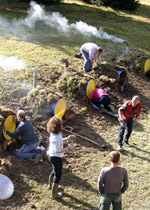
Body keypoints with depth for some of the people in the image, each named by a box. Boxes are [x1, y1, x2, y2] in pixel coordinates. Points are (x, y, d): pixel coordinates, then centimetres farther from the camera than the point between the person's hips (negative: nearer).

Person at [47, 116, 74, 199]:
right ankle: (54, 194, 26)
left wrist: (67, 138, 10)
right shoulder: (56, 137, -33)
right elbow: (58, 151, -31)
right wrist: (67, 149, -23)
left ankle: (51, 185, 56)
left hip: (51, 155, 9)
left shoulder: (53, 133, -5)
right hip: (56, 157, -9)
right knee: (57, 175, 9)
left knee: (54, 171, 32)